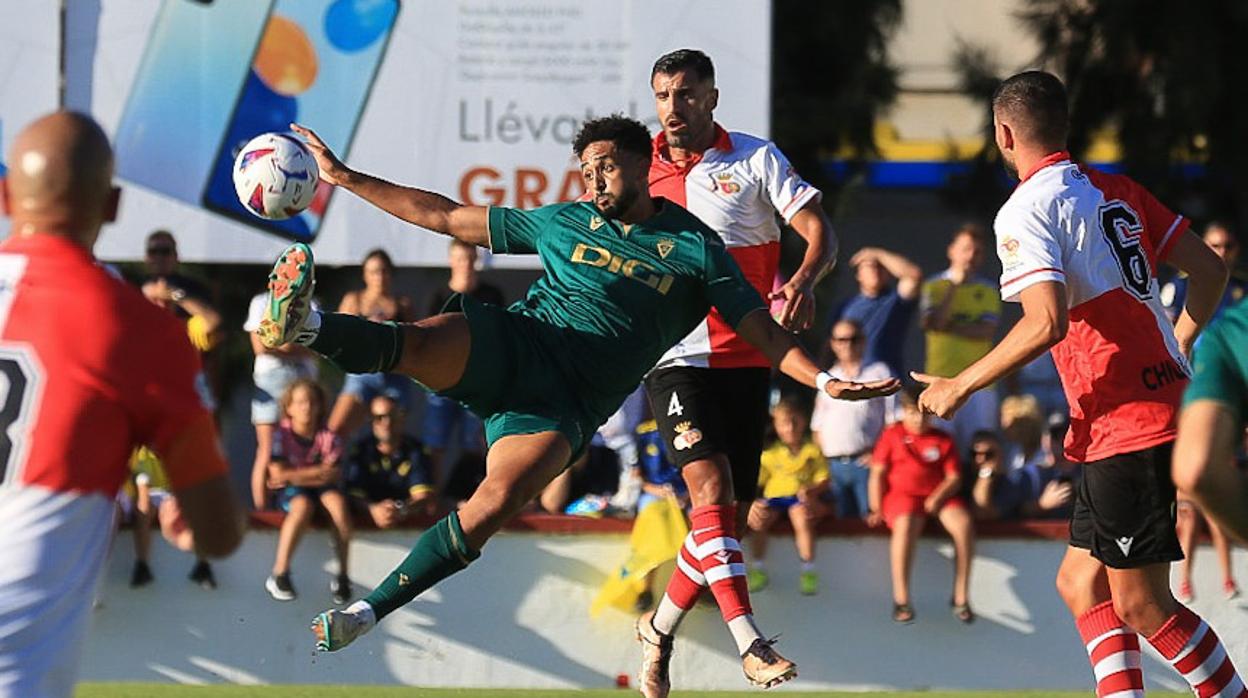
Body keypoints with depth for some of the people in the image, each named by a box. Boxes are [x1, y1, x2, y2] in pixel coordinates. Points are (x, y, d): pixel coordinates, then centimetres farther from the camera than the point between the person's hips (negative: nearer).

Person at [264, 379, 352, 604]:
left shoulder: (327, 437, -5)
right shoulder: (282, 435, -9)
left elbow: (334, 476, -10)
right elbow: (278, 473, -17)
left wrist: (295, 475, -14)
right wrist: (317, 471, -16)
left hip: (321, 487, 2)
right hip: (291, 491, -2)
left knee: (337, 502, -32)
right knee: (303, 506, -36)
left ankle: (343, 575, -24)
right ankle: (279, 575, -33)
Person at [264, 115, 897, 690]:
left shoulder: (696, 250, 14)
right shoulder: (564, 223, 20)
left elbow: (765, 333, 10)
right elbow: (446, 216, 25)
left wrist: (825, 381, -8)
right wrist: (344, 178, 23)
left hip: (567, 403, -2)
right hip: (507, 345, 2)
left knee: (496, 504, -29)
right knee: (418, 343, -35)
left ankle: (368, 612, -24)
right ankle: (304, 325, -61)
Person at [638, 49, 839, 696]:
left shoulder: (756, 158, 1)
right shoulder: (639, 168, 8)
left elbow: (819, 231, -6)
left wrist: (804, 280, -27)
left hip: (746, 357, 1)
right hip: (674, 356, -1)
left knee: (731, 515, 4)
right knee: (711, 485, -22)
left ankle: (659, 628, 26)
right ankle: (750, 642, -29)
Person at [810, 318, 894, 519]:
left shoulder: (879, 373, 6)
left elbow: (895, 420, 0)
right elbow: (817, 425, 22)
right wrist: (822, 456, 6)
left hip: (865, 463, -5)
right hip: (833, 464, 5)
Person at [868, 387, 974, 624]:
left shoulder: (943, 440, 12)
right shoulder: (893, 434, 10)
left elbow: (954, 478, 5)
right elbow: (878, 473, 7)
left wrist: (937, 498, -14)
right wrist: (877, 509, -4)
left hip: (937, 496, 2)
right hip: (902, 494, -2)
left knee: (964, 524, -27)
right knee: (905, 525, -37)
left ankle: (960, 598, -19)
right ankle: (901, 599, -36)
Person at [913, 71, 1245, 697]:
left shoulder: (1026, 210, -10)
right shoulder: (1116, 192, 14)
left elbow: (1047, 322, -22)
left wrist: (961, 386, -12)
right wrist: (1174, 351, 29)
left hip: (1125, 424, -9)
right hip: (1164, 402, 9)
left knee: (1142, 606, -3)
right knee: (1081, 584, 14)